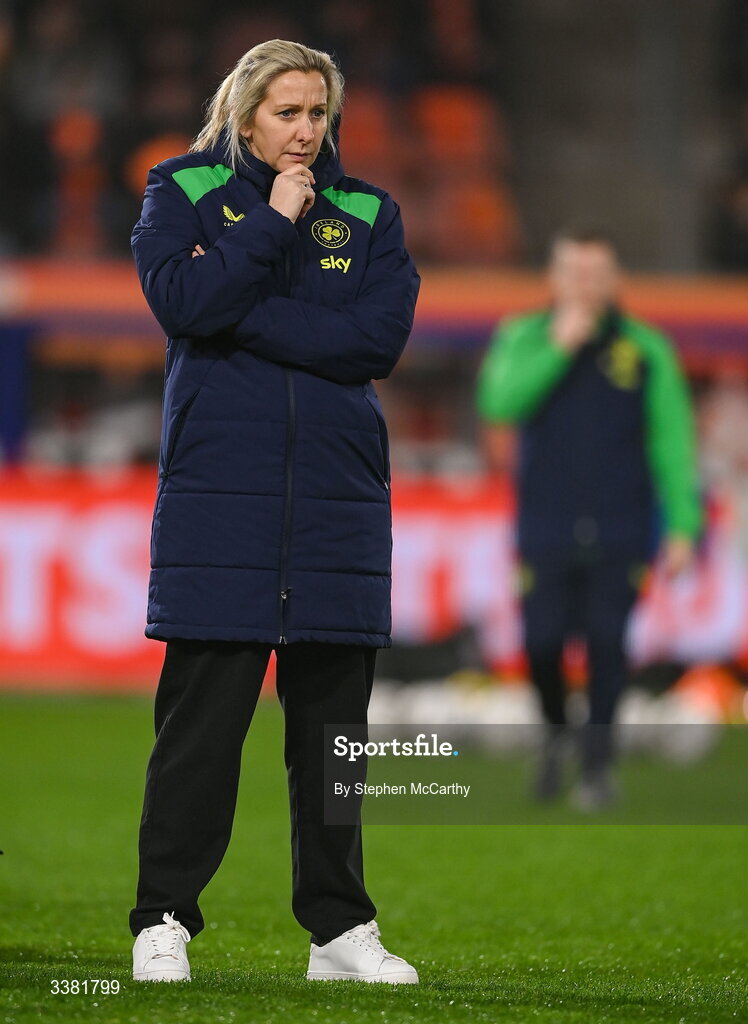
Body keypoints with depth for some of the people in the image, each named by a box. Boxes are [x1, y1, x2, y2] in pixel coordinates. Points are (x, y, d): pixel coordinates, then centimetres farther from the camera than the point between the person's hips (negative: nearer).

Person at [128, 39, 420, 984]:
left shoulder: (367, 214, 11)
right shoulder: (183, 192, 6)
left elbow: (381, 336, -5)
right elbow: (181, 301, -12)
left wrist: (243, 314, -8)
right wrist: (272, 221, -10)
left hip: (338, 501, 3)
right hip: (217, 497, -3)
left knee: (332, 719, 5)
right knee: (200, 717, -5)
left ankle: (340, 928, 12)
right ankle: (163, 921, 2)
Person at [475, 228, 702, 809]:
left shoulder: (646, 350, 3)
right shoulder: (523, 338, 5)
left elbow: (672, 441, 3)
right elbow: (499, 403, -13)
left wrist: (683, 526, -4)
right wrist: (559, 348, -17)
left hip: (620, 536, 0)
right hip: (546, 533, 1)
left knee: (607, 643, -6)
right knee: (542, 642, -4)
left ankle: (598, 765, 8)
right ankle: (556, 731, 26)